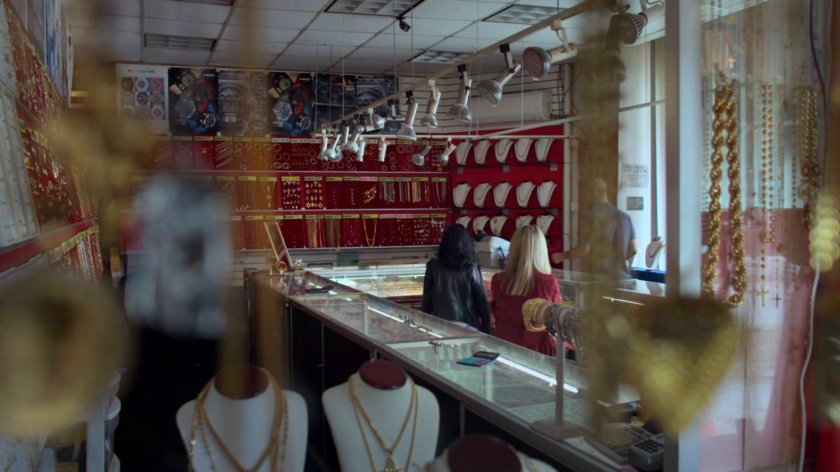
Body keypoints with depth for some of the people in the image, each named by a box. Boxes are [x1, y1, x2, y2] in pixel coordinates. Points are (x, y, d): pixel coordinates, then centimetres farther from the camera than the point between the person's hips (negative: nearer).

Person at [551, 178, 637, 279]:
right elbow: (633, 249, 7)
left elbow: (584, 250, -12)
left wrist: (562, 256, 3)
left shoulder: (592, 218, -10)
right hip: (621, 277, 5)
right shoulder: (624, 216, 7)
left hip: (598, 277, -5)